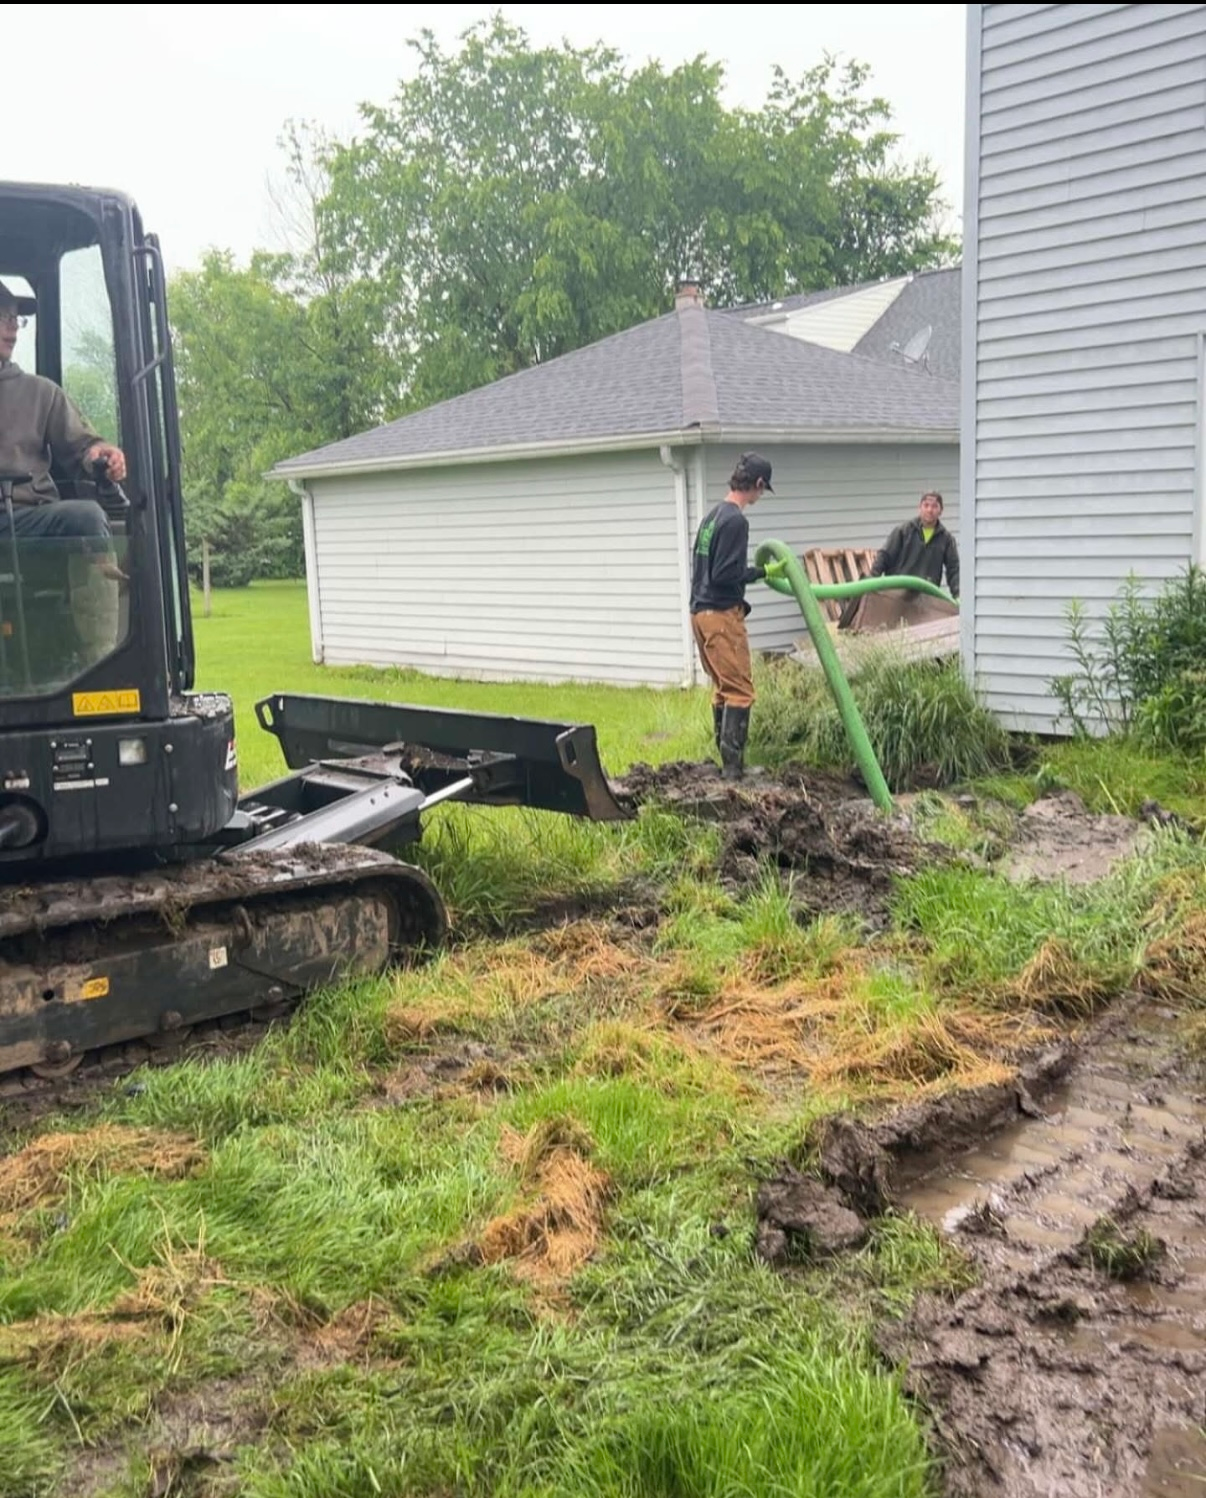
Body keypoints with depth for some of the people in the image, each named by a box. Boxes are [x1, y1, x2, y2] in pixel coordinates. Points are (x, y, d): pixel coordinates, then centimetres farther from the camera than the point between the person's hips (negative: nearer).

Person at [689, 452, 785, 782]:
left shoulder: (712, 515, 15)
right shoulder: (736, 521, -14)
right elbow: (724, 575, -19)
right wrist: (763, 572, -8)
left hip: (701, 612, 10)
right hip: (722, 615, -10)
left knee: (723, 689, 14)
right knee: (740, 691, -6)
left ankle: (727, 761, 18)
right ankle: (733, 767, -8)